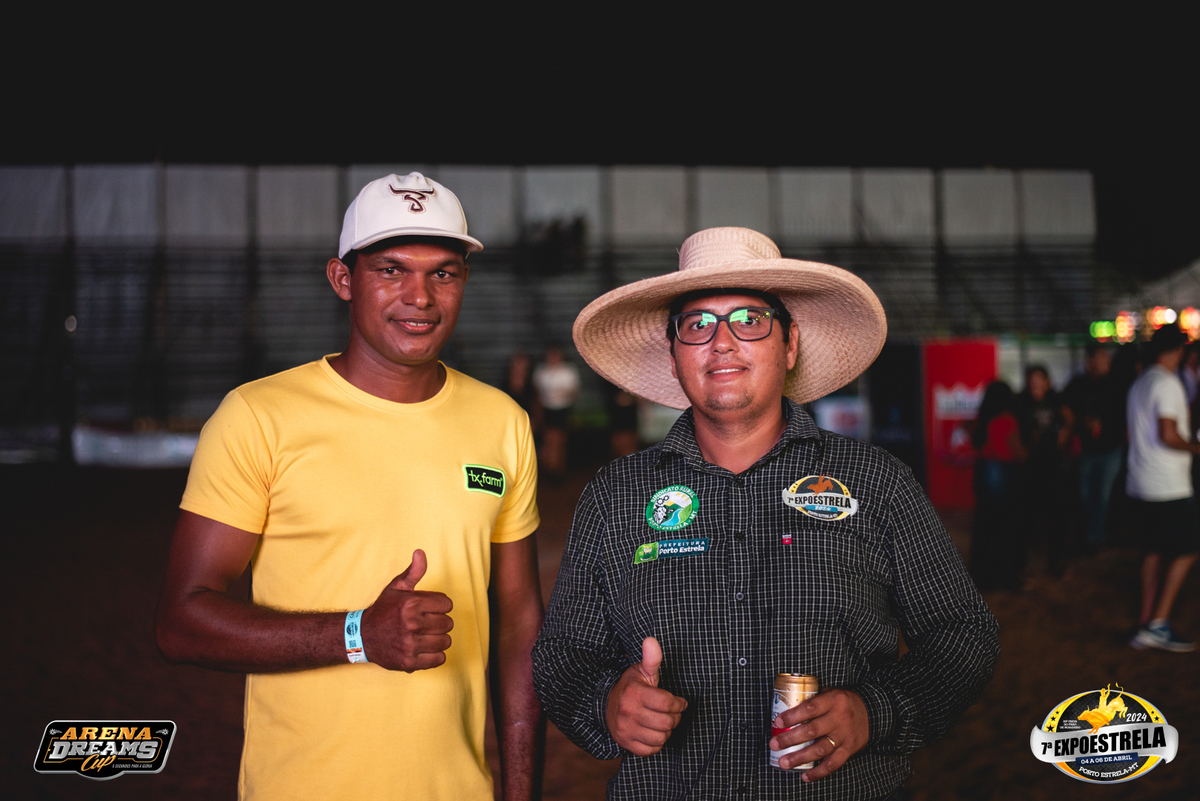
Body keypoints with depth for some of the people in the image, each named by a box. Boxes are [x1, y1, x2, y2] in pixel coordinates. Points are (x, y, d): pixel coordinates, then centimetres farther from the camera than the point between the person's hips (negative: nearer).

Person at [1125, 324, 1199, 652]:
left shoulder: (1139, 384, 14)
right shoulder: (1167, 383, -14)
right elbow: (1168, 435, -23)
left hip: (1139, 485, 9)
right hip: (1168, 488, -9)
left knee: (1155, 550, 13)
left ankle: (1147, 623, 12)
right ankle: (1157, 625, -3)